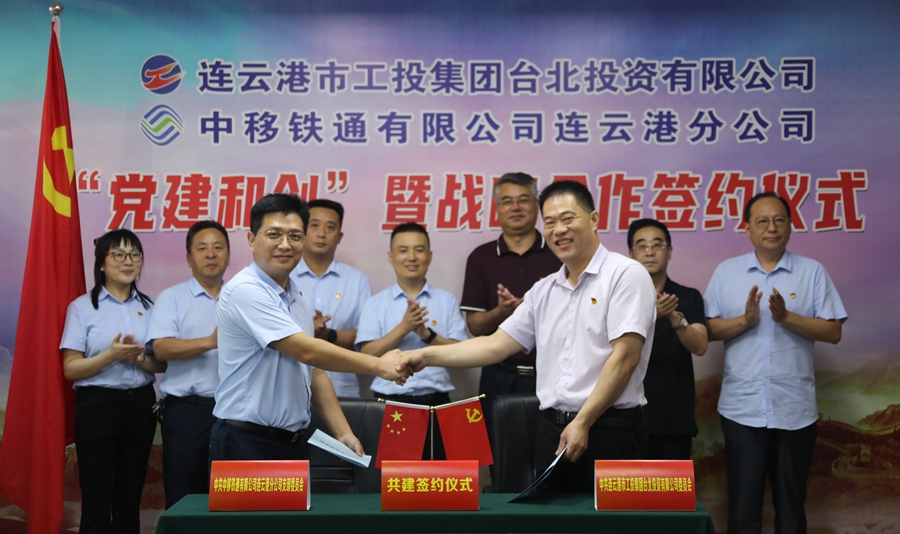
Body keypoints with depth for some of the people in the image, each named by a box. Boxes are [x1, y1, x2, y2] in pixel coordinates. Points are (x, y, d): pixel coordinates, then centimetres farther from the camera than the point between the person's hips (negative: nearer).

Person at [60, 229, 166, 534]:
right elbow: (70, 369, -7)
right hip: (98, 406, -4)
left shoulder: (149, 307, 8)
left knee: (130, 497, 12)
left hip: (140, 405, 4)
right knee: (97, 498, 0)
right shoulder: (82, 307, -3)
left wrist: (140, 359, -12)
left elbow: (162, 363, 9)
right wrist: (111, 355, -21)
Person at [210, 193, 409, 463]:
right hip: (246, 443, -8)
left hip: (291, 441, 8)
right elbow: (308, 352, -20)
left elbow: (314, 372, 16)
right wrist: (378, 365, -14)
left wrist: (343, 433, 8)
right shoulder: (245, 291, -15)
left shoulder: (294, 298, 14)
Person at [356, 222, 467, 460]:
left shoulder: (447, 301, 9)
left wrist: (427, 334, -13)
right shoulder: (376, 304, 8)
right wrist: (404, 327, -14)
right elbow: (368, 354, -3)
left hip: (435, 401, 1)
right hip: (390, 402, 0)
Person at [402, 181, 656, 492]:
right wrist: (426, 356, 5)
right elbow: (497, 344, 15)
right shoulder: (543, 291, 16)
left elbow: (625, 356, -13)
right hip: (553, 431, 6)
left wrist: (583, 422, -16)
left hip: (610, 429, -6)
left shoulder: (625, 274, -6)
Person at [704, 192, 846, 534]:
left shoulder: (812, 272, 2)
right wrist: (745, 320, -16)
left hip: (795, 409, 0)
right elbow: (708, 330, 0)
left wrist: (786, 317, -16)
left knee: (791, 504, 12)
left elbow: (833, 332, -3)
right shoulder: (726, 272, 4)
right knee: (743, 505, 6)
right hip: (741, 409, 0)